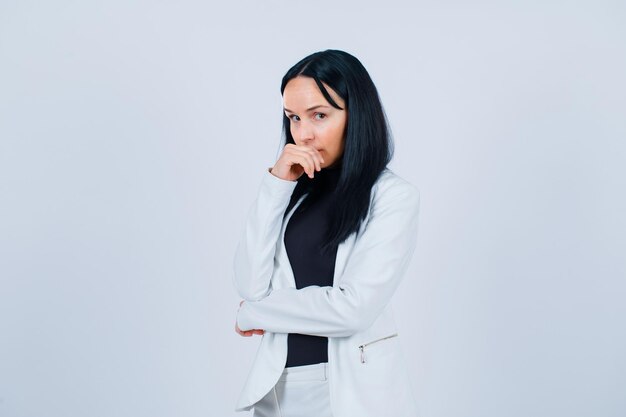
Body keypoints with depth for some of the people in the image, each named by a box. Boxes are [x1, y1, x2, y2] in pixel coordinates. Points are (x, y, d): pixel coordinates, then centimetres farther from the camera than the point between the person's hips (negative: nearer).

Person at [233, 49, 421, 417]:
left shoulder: (394, 195, -9)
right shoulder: (296, 191, 4)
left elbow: (353, 308, -18)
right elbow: (250, 286, -4)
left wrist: (253, 314, -5)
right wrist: (276, 184, -9)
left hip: (353, 387, -4)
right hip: (278, 383, 4)